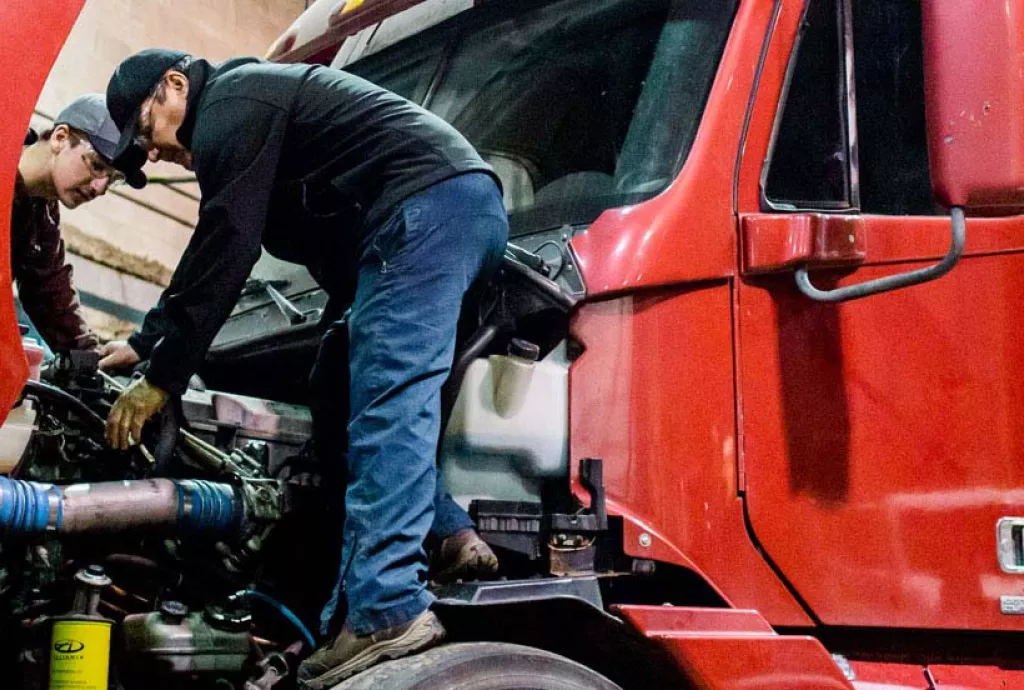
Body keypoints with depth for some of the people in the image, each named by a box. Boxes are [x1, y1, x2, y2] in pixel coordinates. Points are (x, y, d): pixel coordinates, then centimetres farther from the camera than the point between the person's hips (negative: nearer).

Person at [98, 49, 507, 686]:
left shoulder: (231, 104, 0)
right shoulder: (255, 102, 32)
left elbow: (225, 251, -8)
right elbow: (216, 250, 36)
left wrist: (160, 379, -4)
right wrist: (146, 342, 37)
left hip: (427, 205, -11)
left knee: (386, 402, -18)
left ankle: (388, 610, -26)